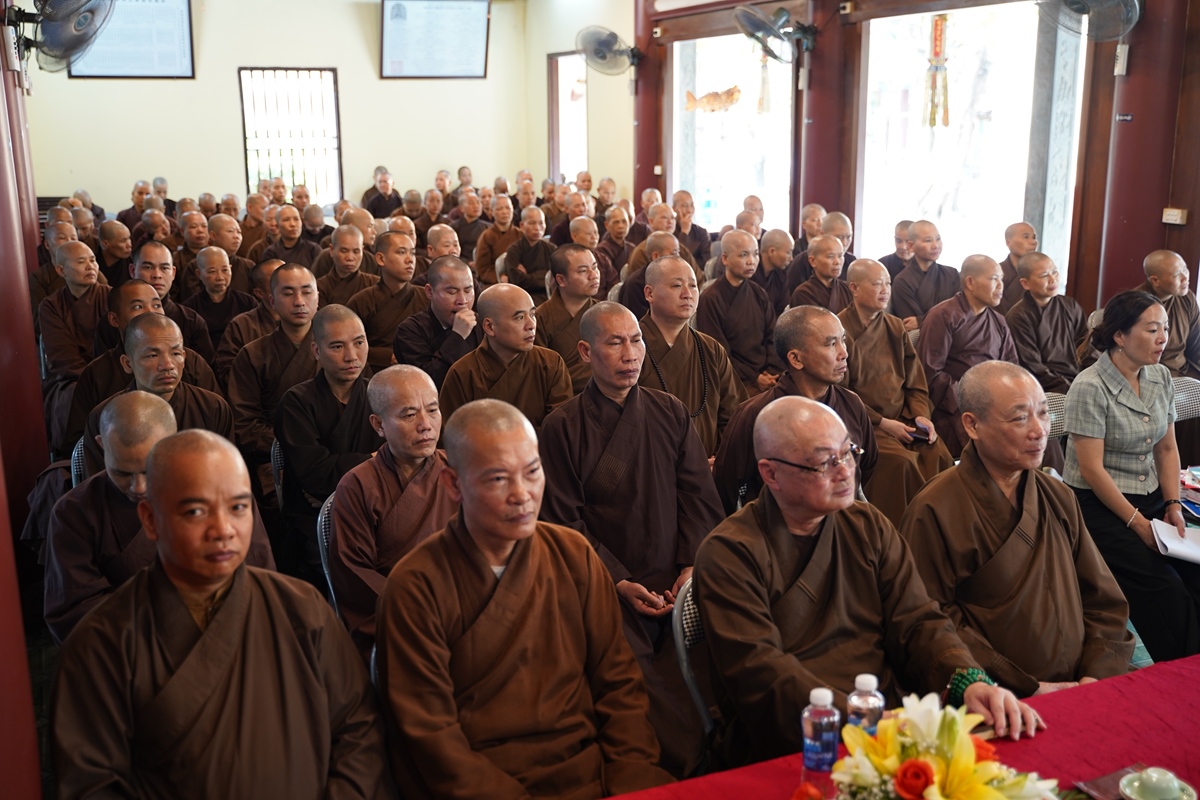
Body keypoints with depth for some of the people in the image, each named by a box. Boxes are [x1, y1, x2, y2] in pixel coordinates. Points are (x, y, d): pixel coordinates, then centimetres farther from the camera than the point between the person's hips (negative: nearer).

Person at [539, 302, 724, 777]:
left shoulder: (670, 413, 10)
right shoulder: (563, 427, -1)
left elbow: (699, 497, 8)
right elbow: (566, 522, -3)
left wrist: (693, 565, -6)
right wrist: (619, 583, -11)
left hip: (680, 587, 3)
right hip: (612, 594, -3)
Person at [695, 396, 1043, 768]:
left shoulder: (870, 527, 13)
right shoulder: (729, 553, -7)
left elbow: (917, 622, 6)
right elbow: (759, 669, -17)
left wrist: (970, 681, -15)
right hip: (787, 749, -6)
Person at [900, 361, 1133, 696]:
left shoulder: (1059, 497, 14)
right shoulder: (935, 512, -9)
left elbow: (1104, 601, 14)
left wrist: (1096, 675, -3)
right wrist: (1026, 689, -13)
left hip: (1081, 691, 7)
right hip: (1005, 706, -7)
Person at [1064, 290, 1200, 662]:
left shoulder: (1161, 377, 5)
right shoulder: (1090, 387, -16)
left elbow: (1167, 449, 13)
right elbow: (1091, 469, -17)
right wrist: (1138, 523, -15)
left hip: (1151, 500, 7)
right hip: (1099, 506, -6)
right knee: (1165, 588, -20)